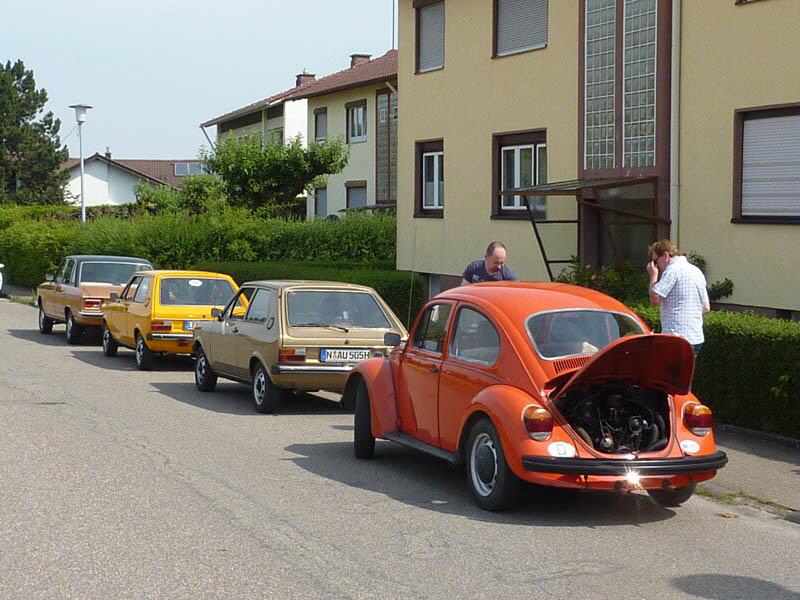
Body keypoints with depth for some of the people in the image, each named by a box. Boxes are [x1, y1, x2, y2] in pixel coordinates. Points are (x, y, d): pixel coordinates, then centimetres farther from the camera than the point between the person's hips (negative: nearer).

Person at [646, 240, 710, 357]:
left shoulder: (673, 270, -10)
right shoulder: (697, 271, 18)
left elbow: (654, 299, -15)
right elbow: (706, 307, 21)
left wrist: (653, 276, -3)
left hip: (678, 339, -9)